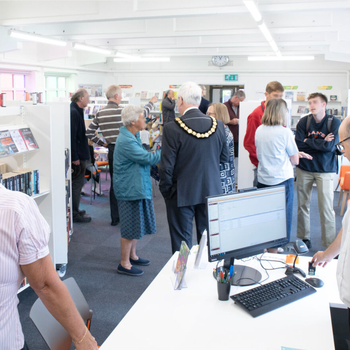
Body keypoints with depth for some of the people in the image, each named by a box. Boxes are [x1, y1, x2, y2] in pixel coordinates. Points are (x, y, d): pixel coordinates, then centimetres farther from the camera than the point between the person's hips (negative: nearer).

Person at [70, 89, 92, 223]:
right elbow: (72, 136, -24)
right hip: (77, 156, -11)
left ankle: (75, 210, 29)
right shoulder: (73, 112, -19)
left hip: (78, 154, 11)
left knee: (76, 183, 18)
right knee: (77, 184, -3)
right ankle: (75, 214, 6)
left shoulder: (76, 111, 14)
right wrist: (75, 157, -24)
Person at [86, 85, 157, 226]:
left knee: (114, 183, 13)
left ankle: (115, 218, 19)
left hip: (112, 151, 6)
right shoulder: (121, 110, -13)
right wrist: (151, 102, 16)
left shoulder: (100, 113, 4)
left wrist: (102, 143, 14)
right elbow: (142, 114, 0)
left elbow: (89, 132, 8)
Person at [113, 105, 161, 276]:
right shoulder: (126, 141, -23)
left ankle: (132, 255, 35)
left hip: (137, 187, 10)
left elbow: (143, 157, 16)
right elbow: (148, 158, -23)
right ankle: (124, 264, 12)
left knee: (137, 223, 20)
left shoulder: (133, 137, 10)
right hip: (129, 190, -10)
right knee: (130, 227, -1)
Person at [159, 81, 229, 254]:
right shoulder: (218, 125, -4)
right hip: (211, 191, 4)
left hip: (182, 194, -4)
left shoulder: (172, 129, -17)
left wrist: (165, 190, -1)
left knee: (182, 242, 9)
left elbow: (166, 166, -14)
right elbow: (224, 158, 6)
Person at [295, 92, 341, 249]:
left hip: (325, 170, -2)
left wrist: (308, 141, -11)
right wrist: (321, 142, -12)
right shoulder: (304, 121, -2)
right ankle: (303, 237, 25)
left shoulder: (334, 123, -7)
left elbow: (330, 146, -19)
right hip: (304, 168, 3)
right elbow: (298, 143, -11)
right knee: (302, 205, 10)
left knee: (326, 207, -4)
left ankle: (330, 244, 5)